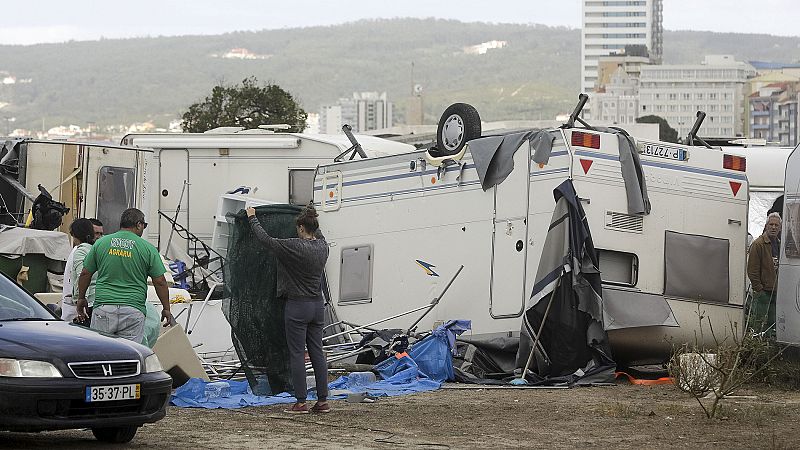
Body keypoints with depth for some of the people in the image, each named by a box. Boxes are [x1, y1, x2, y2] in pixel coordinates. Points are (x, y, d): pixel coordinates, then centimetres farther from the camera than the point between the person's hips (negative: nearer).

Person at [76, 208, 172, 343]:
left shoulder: (101, 243, 7)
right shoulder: (148, 248, 1)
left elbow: (85, 274, 11)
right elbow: (160, 282, 2)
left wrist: (81, 298, 26)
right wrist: (166, 309, 13)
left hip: (103, 306, 1)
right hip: (133, 311, -1)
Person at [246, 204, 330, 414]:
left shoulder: (294, 247, -16)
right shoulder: (322, 247, 3)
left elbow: (265, 239, -7)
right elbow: (318, 234, 29)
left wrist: (252, 218, 8)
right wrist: (309, 216, 47)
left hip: (297, 306, -6)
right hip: (317, 306, 6)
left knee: (297, 354, -2)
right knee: (317, 353, 7)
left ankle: (301, 402, -3)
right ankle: (322, 401, 6)